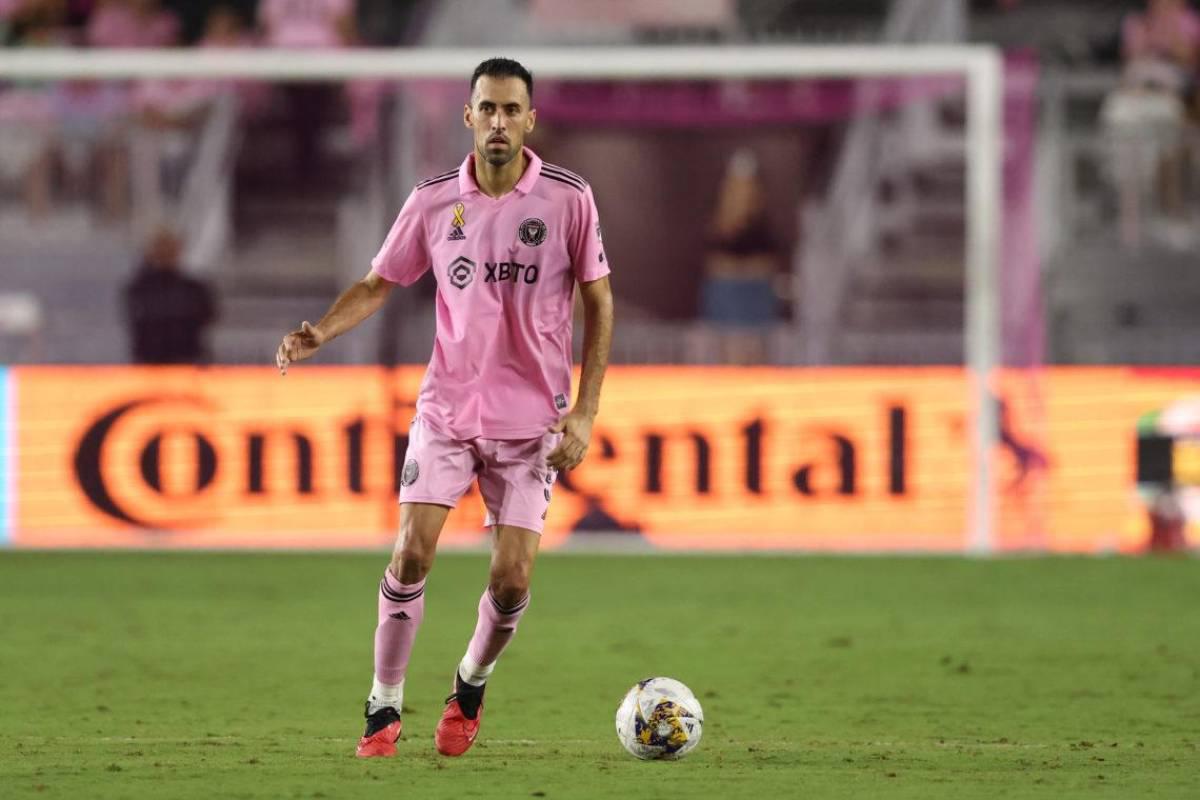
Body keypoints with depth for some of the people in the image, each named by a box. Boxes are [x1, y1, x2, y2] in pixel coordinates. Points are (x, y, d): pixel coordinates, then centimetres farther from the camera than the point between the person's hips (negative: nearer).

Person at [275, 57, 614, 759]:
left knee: (512, 581, -5)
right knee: (412, 554, -13)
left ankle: (471, 687, 24)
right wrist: (319, 333, -10)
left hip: (532, 421, -1)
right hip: (447, 411, 1)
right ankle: (384, 707, 2)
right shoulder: (434, 201, -1)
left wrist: (583, 413, -6)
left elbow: (599, 302, 0)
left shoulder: (568, 198, -6)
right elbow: (379, 284, 9)